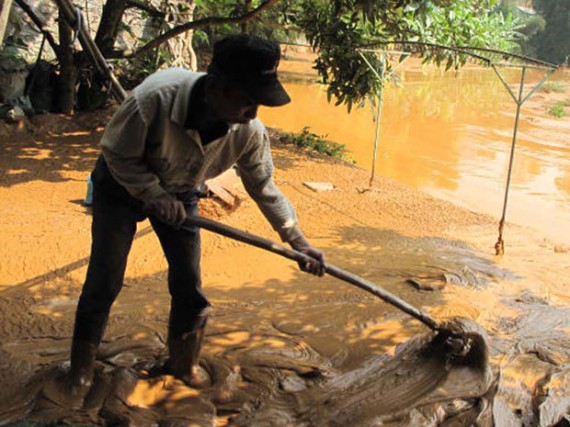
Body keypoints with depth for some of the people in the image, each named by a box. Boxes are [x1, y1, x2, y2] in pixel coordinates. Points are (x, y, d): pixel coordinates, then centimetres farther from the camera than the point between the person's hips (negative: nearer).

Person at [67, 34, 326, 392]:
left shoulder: (250, 132, -26)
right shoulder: (156, 97, -39)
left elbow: (264, 188, -10)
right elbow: (116, 153, -22)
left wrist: (299, 242, -9)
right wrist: (155, 195, -28)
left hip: (180, 194, 3)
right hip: (122, 184, -3)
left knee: (189, 284, 3)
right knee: (105, 280, 0)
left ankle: (183, 361, 28)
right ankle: (83, 362, 23)